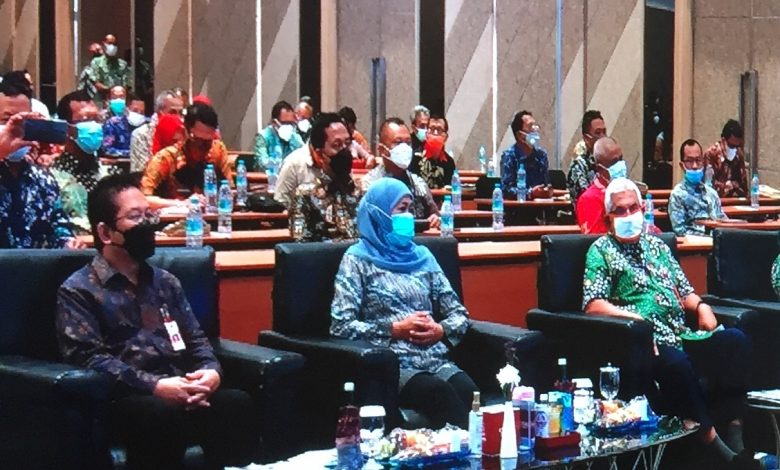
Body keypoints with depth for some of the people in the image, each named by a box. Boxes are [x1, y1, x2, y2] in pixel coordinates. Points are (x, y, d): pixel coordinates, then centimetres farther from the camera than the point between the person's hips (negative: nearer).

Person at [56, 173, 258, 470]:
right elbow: (87, 357, -9)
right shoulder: (78, 291, 4)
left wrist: (211, 370, -2)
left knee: (237, 403, -27)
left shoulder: (165, 281, 24)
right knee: (163, 413, -39)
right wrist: (154, 386, -20)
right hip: (125, 399, -5)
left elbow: (195, 338, 22)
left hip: (180, 391, 5)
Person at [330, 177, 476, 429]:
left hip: (437, 360, 4)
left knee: (469, 391, -30)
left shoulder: (421, 255, 20)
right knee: (440, 393, -35)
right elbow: (340, 325, -4)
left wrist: (440, 330, -3)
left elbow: (459, 313, 19)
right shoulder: (358, 259, 6)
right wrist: (395, 329, -9)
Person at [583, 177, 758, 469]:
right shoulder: (601, 251, 8)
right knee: (677, 363, -38)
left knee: (735, 340, -22)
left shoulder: (656, 245, 26)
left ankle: (735, 424, -25)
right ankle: (709, 439, -29)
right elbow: (593, 305, -5)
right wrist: (634, 317, -20)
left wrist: (700, 305, 5)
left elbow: (684, 291, 29)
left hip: (682, 336, 6)